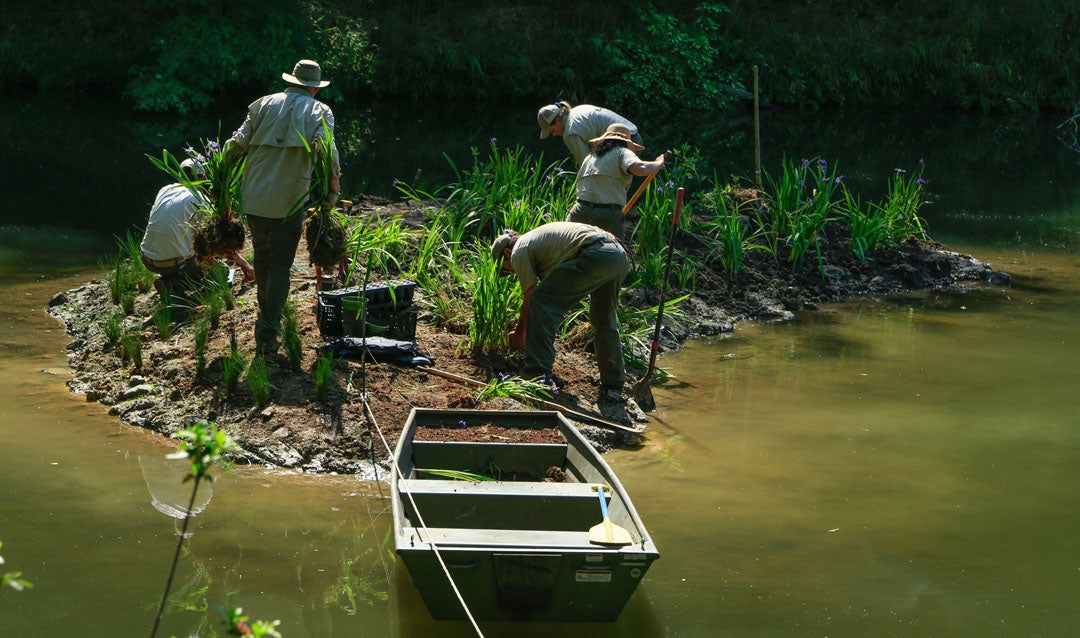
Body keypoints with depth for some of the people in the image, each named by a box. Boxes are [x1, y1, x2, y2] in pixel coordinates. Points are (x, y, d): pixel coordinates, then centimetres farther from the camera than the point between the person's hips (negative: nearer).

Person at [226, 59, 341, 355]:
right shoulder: (319, 111, 1)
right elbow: (327, 154, -15)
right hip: (289, 200, -3)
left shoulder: (263, 104, 9)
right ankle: (268, 332, -7)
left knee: (262, 257, 20)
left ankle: (267, 314, 38)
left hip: (253, 197, 3)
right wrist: (333, 189, -11)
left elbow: (238, 144, 5)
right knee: (280, 265, 1)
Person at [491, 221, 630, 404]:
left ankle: (538, 369, 0)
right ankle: (613, 386, 27)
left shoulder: (519, 251, 8)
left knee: (541, 301, -2)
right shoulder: (537, 239, 36)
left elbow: (529, 297, 10)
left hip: (595, 256, -9)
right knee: (605, 321, 22)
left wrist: (519, 333, 24)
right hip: (620, 254, 9)